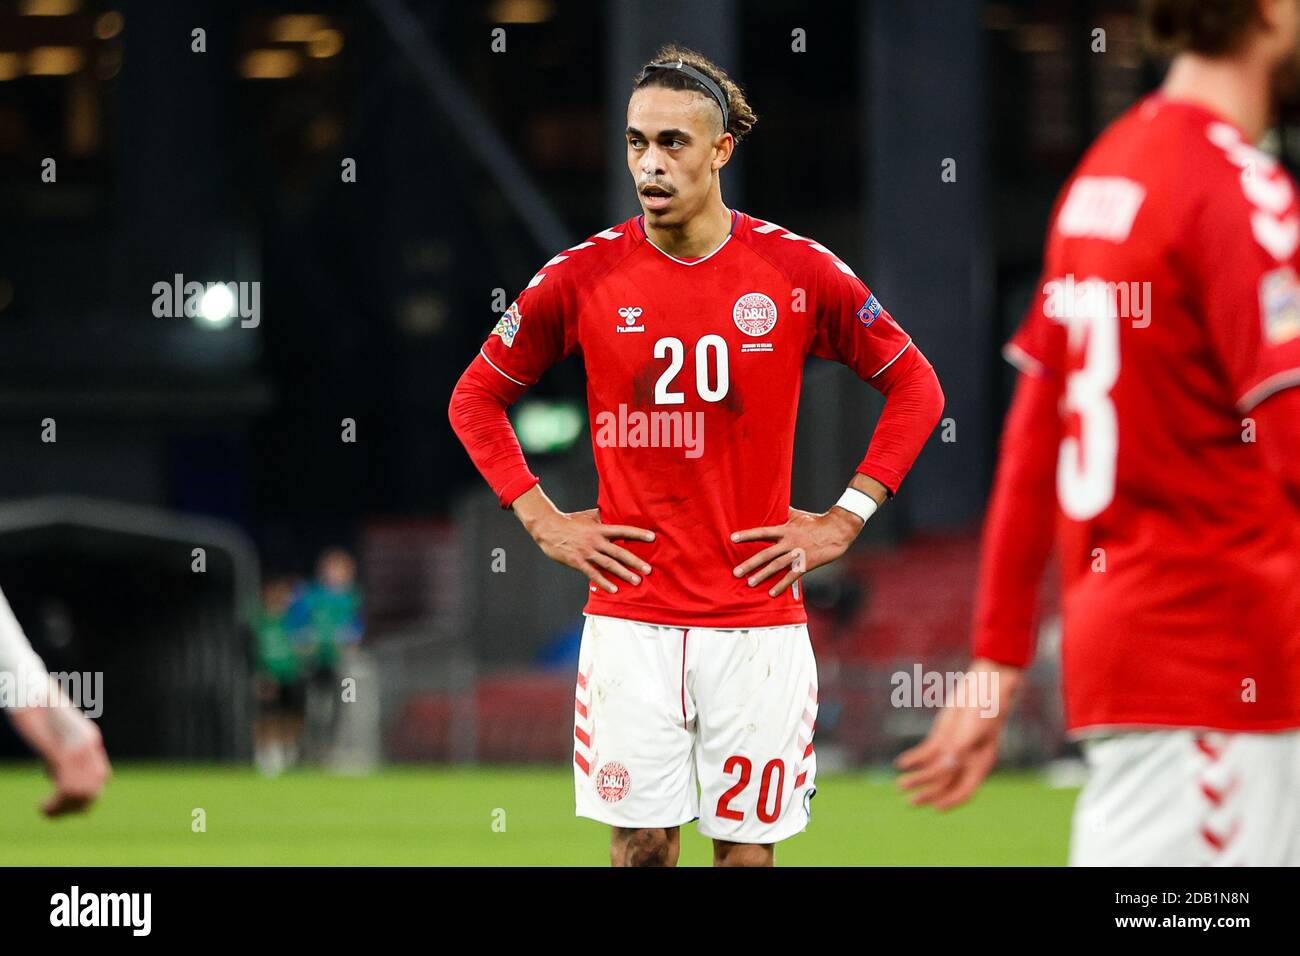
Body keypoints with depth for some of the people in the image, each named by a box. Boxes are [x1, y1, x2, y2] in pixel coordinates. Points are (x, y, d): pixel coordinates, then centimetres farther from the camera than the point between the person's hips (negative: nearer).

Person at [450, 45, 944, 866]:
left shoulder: (798, 271, -1)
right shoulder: (585, 276, 1)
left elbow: (915, 388, 9)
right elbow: (477, 398, 13)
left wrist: (844, 520, 2)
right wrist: (543, 521, 4)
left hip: (757, 620, 0)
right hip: (631, 618, 0)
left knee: (747, 847, 2)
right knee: (640, 845, 1)